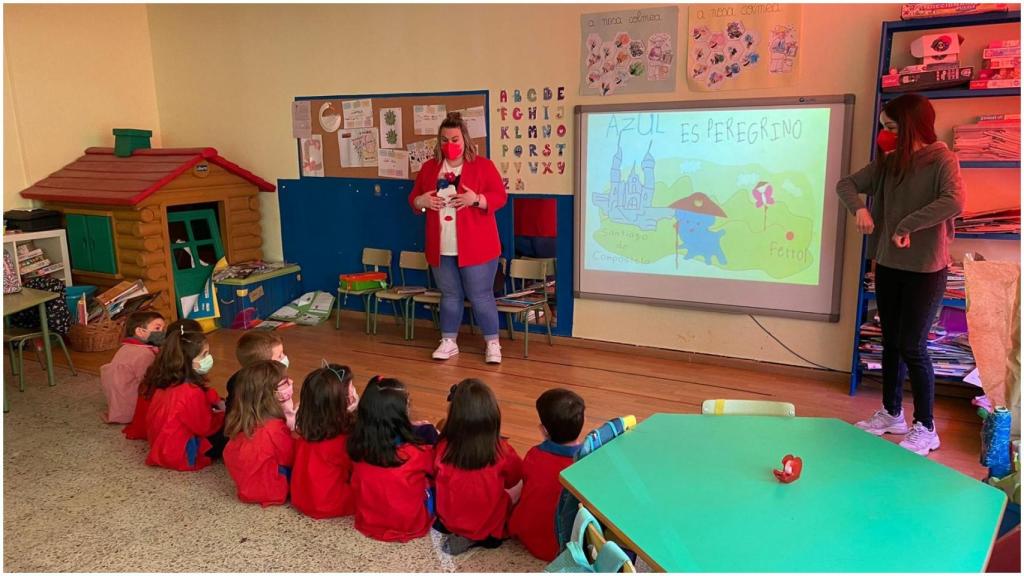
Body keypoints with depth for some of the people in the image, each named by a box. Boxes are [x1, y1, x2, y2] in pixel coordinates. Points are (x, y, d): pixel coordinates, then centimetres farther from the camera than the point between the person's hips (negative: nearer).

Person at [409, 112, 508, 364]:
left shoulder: (483, 165, -2)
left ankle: (492, 343, 13)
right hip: (441, 248, 4)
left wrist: (476, 199, -23)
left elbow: (500, 197, -6)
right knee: (450, 295, 13)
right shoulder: (429, 167, 10)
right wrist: (421, 201, -9)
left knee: (480, 296, 1)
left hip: (475, 247, -4)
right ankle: (448, 342, 25)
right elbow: (413, 198, 15)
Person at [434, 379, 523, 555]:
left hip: (448, 522, 4)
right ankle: (480, 539, 3)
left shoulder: (444, 448, -22)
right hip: (490, 528, -4)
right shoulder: (502, 451, -24)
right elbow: (514, 480, -3)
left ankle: (461, 535, 10)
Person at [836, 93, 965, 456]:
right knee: (891, 343, 14)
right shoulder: (889, 162, 7)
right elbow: (847, 184, 7)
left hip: (925, 270, -6)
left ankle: (925, 428, 12)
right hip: (888, 266, 6)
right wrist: (859, 208, -12)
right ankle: (891, 415, 29)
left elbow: (954, 202, -27)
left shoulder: (941, 160, -11)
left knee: (912, 347, -3)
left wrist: (907, 226, -25)